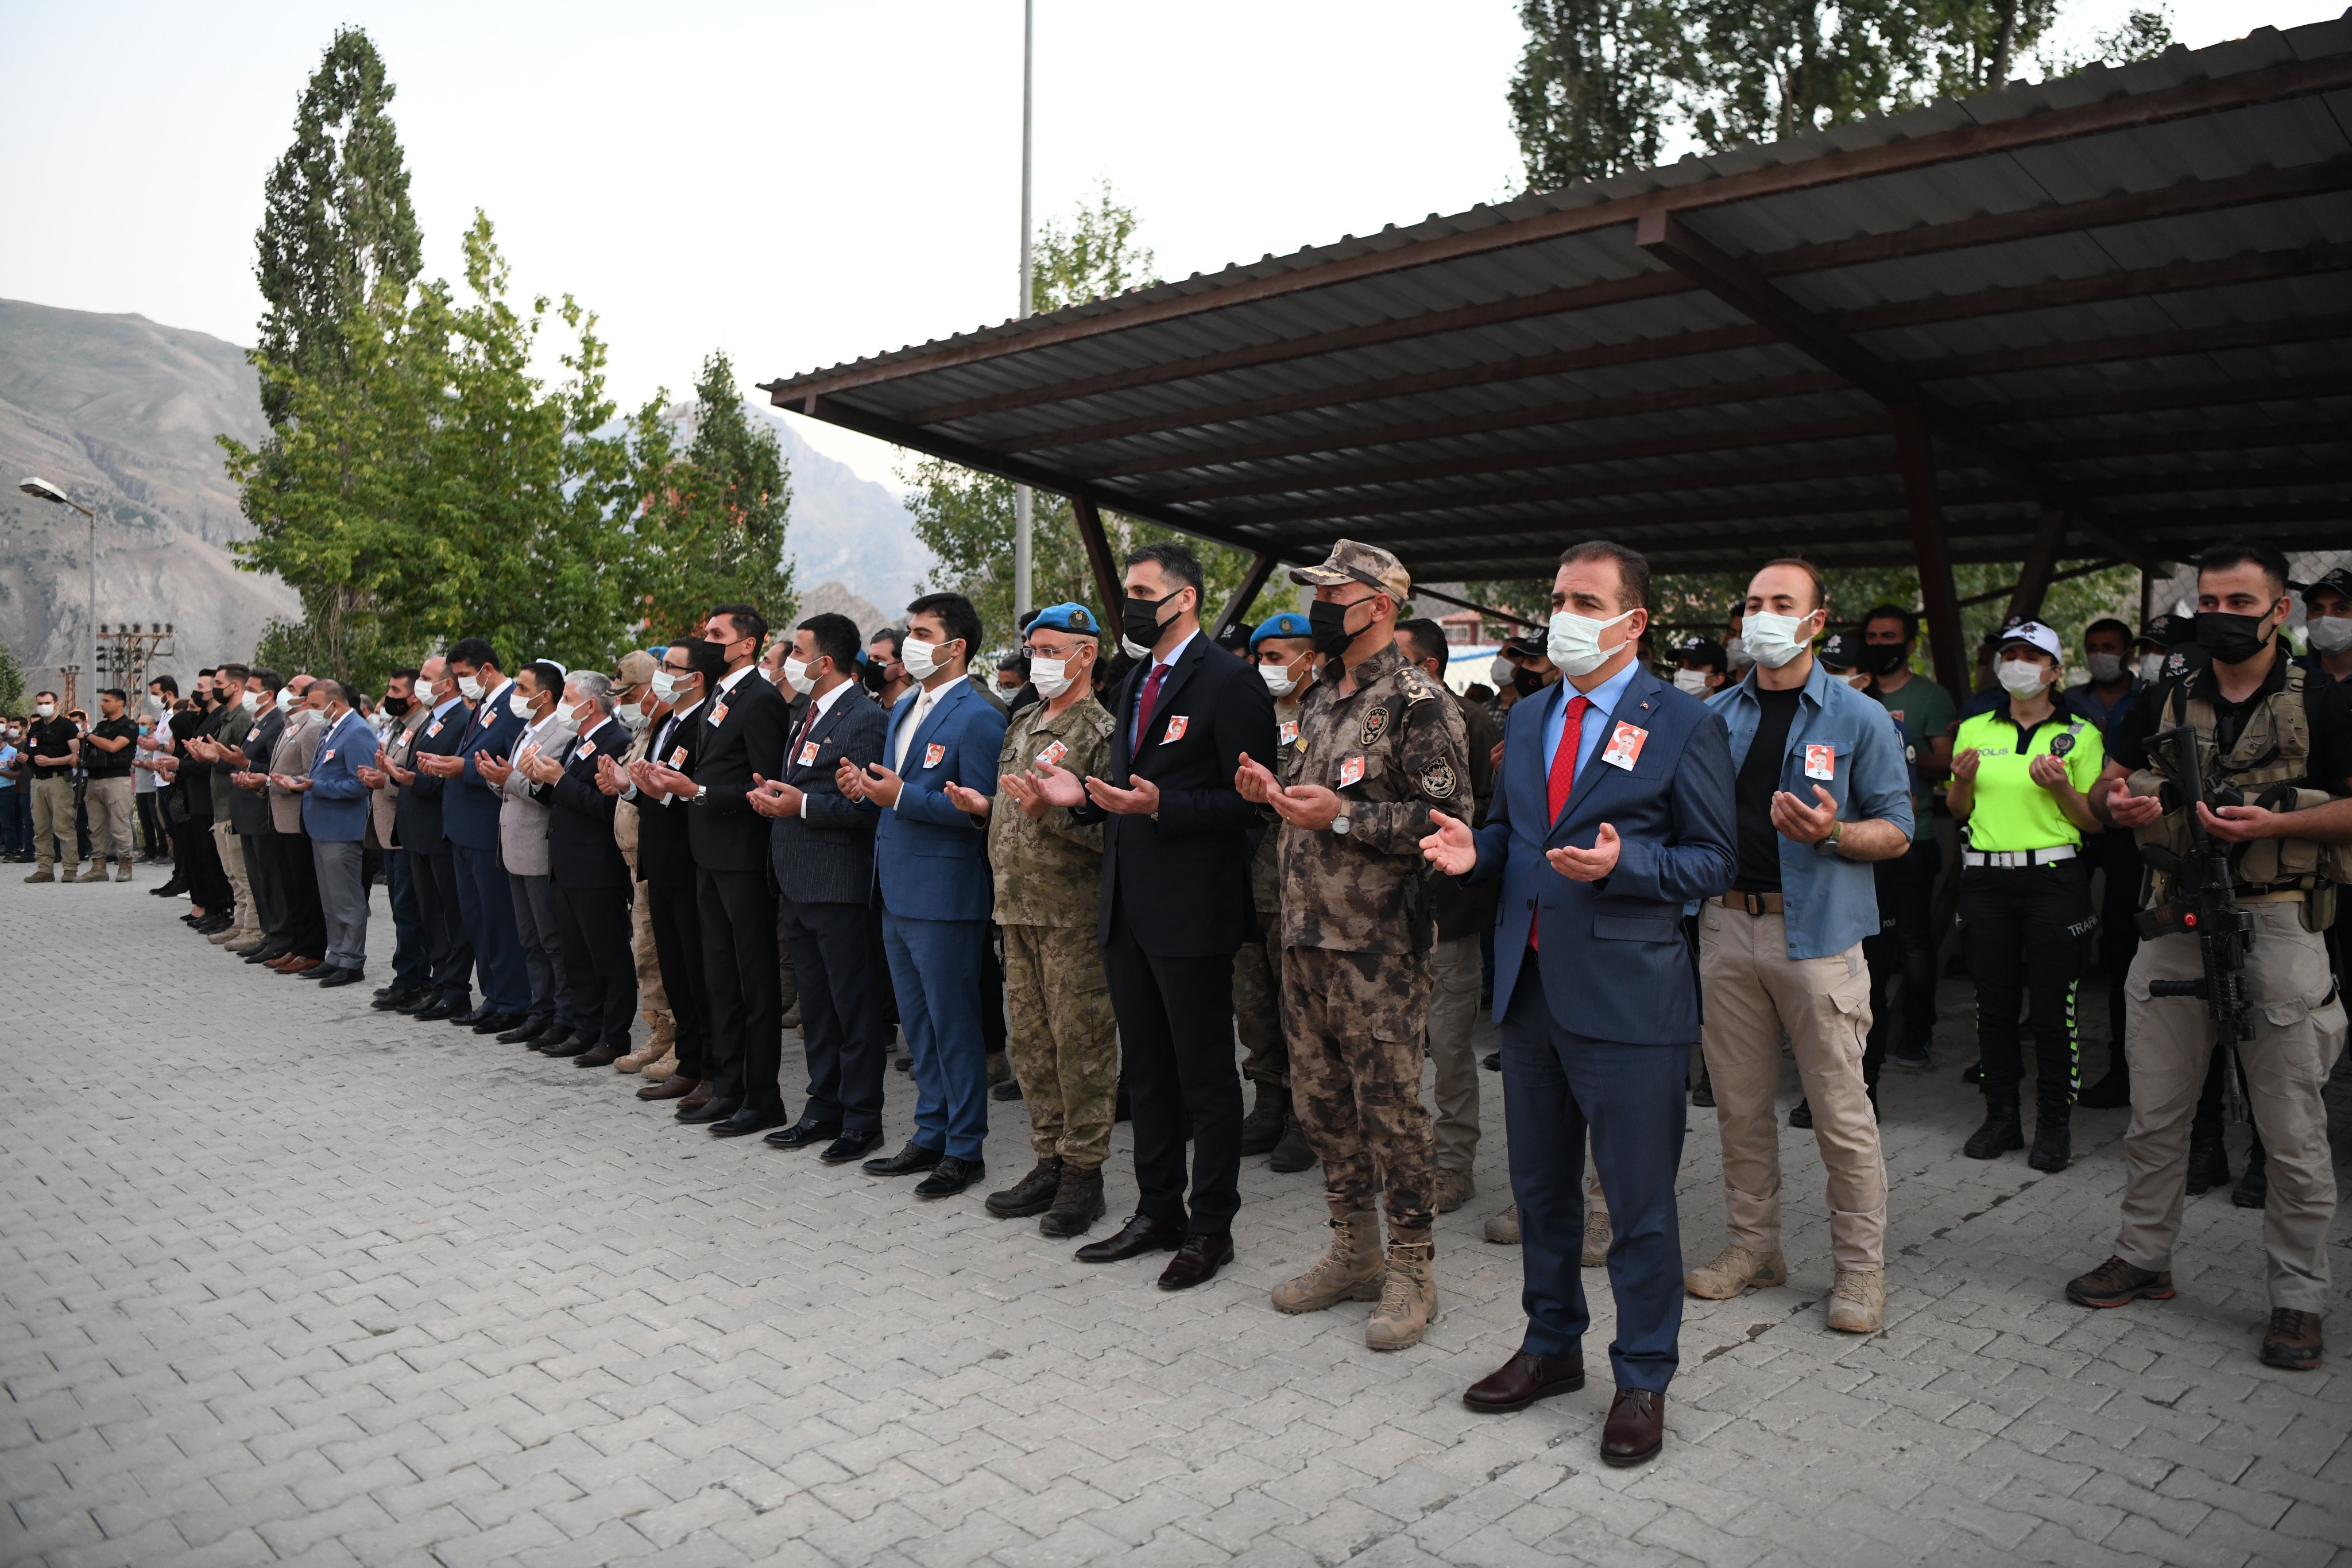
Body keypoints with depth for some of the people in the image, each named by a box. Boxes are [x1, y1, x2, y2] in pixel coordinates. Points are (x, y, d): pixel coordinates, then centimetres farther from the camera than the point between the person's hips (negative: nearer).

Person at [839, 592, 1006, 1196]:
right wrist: (866, 787, 2)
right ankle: (931, 1135, 29)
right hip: (898, 892, 9)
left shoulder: (978, 718, -14)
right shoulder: (903, 708, 15)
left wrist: (902, 795, -22)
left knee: (954, 1026, 1)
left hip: (945, 897, -9)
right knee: (919, 1026, 17)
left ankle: (965, 1148, 13)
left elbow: (980, 810, -19)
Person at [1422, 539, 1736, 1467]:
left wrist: (1621, 862, -23)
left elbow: (1715, 862, -7)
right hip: (1529, 989, 6)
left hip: (1628, 997, -6)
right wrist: (1476, 851, -3)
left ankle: (1643, 1382, 23)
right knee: (1540, 1187, 18)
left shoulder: (1682, 725, -6)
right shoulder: (1527, 721, 13)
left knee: (1638, 1202, 4)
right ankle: (1552, 1346, 37)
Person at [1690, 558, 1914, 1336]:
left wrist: (1832, 834, -20)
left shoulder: (1859, 718, 0)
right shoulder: (1714, 716, 11)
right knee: (1739, 1101, 11)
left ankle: (1860, 1265, 15)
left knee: (1841, 1109, 0)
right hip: (1727, 925, 4)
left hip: (1818, 930, -4)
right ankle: (1754, 1244, 26)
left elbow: (1896, 831, -1)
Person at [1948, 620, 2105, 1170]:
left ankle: (2054, 1123, 12)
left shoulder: (2080, 734, 5)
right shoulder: (1974, 730, 12)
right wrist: (1964, 782, -5)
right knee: (1993, 1002, 7)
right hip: (1986, 880, 3)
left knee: (2054, 1006, -1)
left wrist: (2061, 788, -15)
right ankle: (2000, 1116, 18)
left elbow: (2095, 821, 3)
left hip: (2054, 878, -2)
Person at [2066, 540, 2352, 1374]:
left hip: (2277, 924, -3)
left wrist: (2273, 823, -19)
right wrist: (2120, 802, -7)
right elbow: (2106, 786, 16)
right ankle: (2143, 1258, 26)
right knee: (2154, 1113, 12)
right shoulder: (2166, 697, 10)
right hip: (2176, 921, 4)